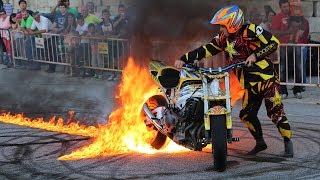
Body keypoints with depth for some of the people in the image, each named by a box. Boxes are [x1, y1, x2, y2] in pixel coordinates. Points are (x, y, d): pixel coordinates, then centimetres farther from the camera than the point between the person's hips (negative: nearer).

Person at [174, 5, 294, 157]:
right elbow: (205, 50, 5)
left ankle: (288, 143, 3)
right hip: (250, 84, 7)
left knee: (275, 112, -9)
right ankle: (260, 142, 23)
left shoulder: (250, 30, -14)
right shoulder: (223, 39, 6)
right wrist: (184, 59, -5)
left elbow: (273, 42, -17)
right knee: (246, 115, 6)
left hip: (265, 78, -7)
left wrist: (255, 55, -25)